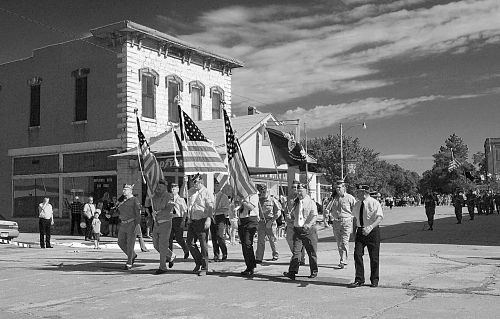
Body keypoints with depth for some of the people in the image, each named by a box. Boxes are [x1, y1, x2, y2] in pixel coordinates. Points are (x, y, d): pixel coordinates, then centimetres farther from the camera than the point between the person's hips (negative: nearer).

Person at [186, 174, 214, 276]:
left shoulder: (206, 193, -7)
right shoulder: (190, 191, 13)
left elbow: (210, 207, -16)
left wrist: (208, 219, -28)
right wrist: (188, 218, 18)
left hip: (202, 221, -6)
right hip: (192, 221, 6)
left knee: (203, 244, -3)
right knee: (190, 242, 4)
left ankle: (204, 268, 5)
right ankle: (198, 262, 23)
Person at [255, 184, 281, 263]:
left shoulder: (272, 200, -3)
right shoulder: (258, 200, 6)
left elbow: (278, 212, -3)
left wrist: (271, 221, -10)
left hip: (270, 222, -3)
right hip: (261, 222, 3)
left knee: (272, 240, 8)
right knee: (260, 240, -3)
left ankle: (275, 255, 26)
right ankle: (259, 258, -2)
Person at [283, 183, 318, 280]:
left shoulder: (311, 203, -2)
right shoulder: (295, 203, 14)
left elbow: (315, 216, -12)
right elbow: (293, 216, 22)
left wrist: (309, 224, -29)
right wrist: (290, 217, -2)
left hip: (309, 230, -4)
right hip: (297, 230, 4)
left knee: (311, 252, 5)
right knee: (296, 251, -5)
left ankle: (314, 271, 18)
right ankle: (292, 272, -11)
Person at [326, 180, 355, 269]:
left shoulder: (350, 198, -2)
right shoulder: (334, 198, 9)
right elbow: (328, 209, 15)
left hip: (346, 222, -4)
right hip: (336, 222, 5)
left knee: (344, 242, -11)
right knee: (339, 243, 9)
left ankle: (343, 261, -10)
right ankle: (343, 259, 22)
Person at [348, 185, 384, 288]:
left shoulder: (374, 203, -11)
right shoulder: (357, 204, 9)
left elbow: (380, 217, -21)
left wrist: (370, 227, -34)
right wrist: (354, 231, 13)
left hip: (372, 231, -5)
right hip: (360, 231, 5)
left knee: (374, 257, 4)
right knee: (357, 255, -4)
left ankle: (374, 280, 19)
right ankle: (359, 280, 4)